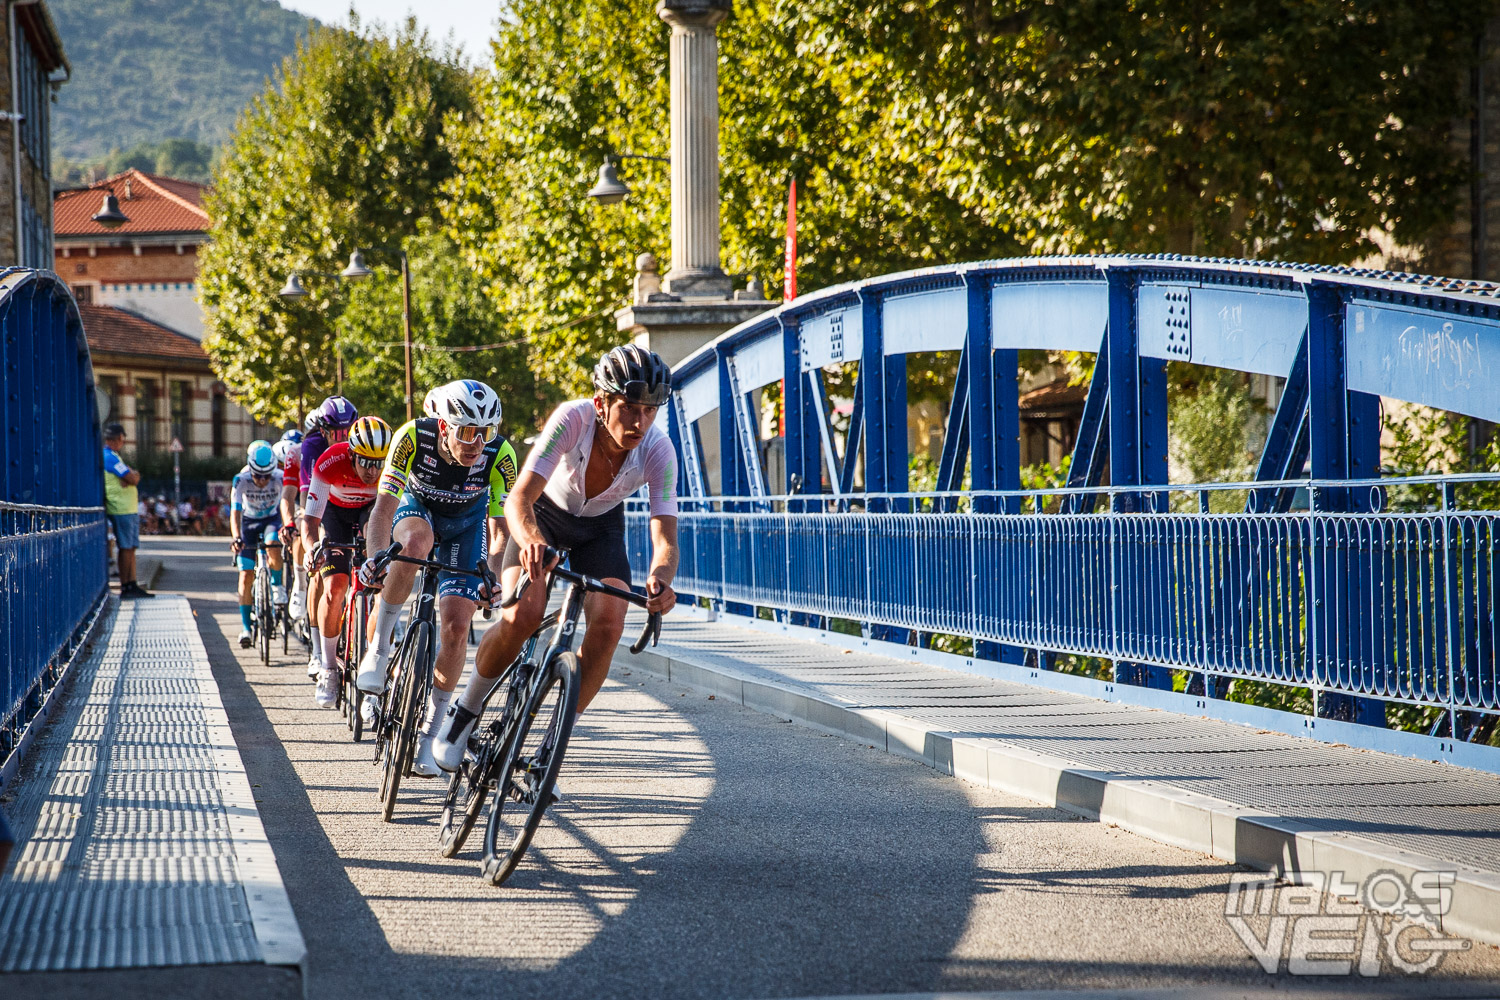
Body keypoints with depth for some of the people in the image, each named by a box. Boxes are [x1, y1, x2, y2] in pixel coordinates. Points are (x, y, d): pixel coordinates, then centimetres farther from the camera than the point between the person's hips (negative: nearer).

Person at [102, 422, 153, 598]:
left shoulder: (113, 456, 20)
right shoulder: (110, 457, -14)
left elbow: (134, 477, 12)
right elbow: (132, 479, -18)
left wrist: (132, 476, -10)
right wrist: (133, 476, 4)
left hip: (130, 509, 10)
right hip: (121, 509, -10)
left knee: (131, 548, 9)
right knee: (125, 548, -8)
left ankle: (132, 585, 10)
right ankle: (125, 587, -6)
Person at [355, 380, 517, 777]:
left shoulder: (500, 454, -31)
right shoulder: (414, 437, -34)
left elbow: (499, 529, -29)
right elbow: (384, 507, -35)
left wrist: (494, 577, -46)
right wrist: (374, 558, -52)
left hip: (465, 522, 1)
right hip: (418, 507, -1)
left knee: (457, 625, -12)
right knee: (414, 544, -39)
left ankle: (429, 735, 1)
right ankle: (379, 648, -22)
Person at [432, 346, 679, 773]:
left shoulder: (658, 450, -29)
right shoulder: (572, 419, -35)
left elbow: (665, 537, -34)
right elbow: (519, 500, -40)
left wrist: (660, 579, -57)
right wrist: (530, 541, -63)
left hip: (601, 526, 2)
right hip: (545, 513, -2)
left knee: (608, 626, -21)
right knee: (522, 615, -25)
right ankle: (467, 709, 2)